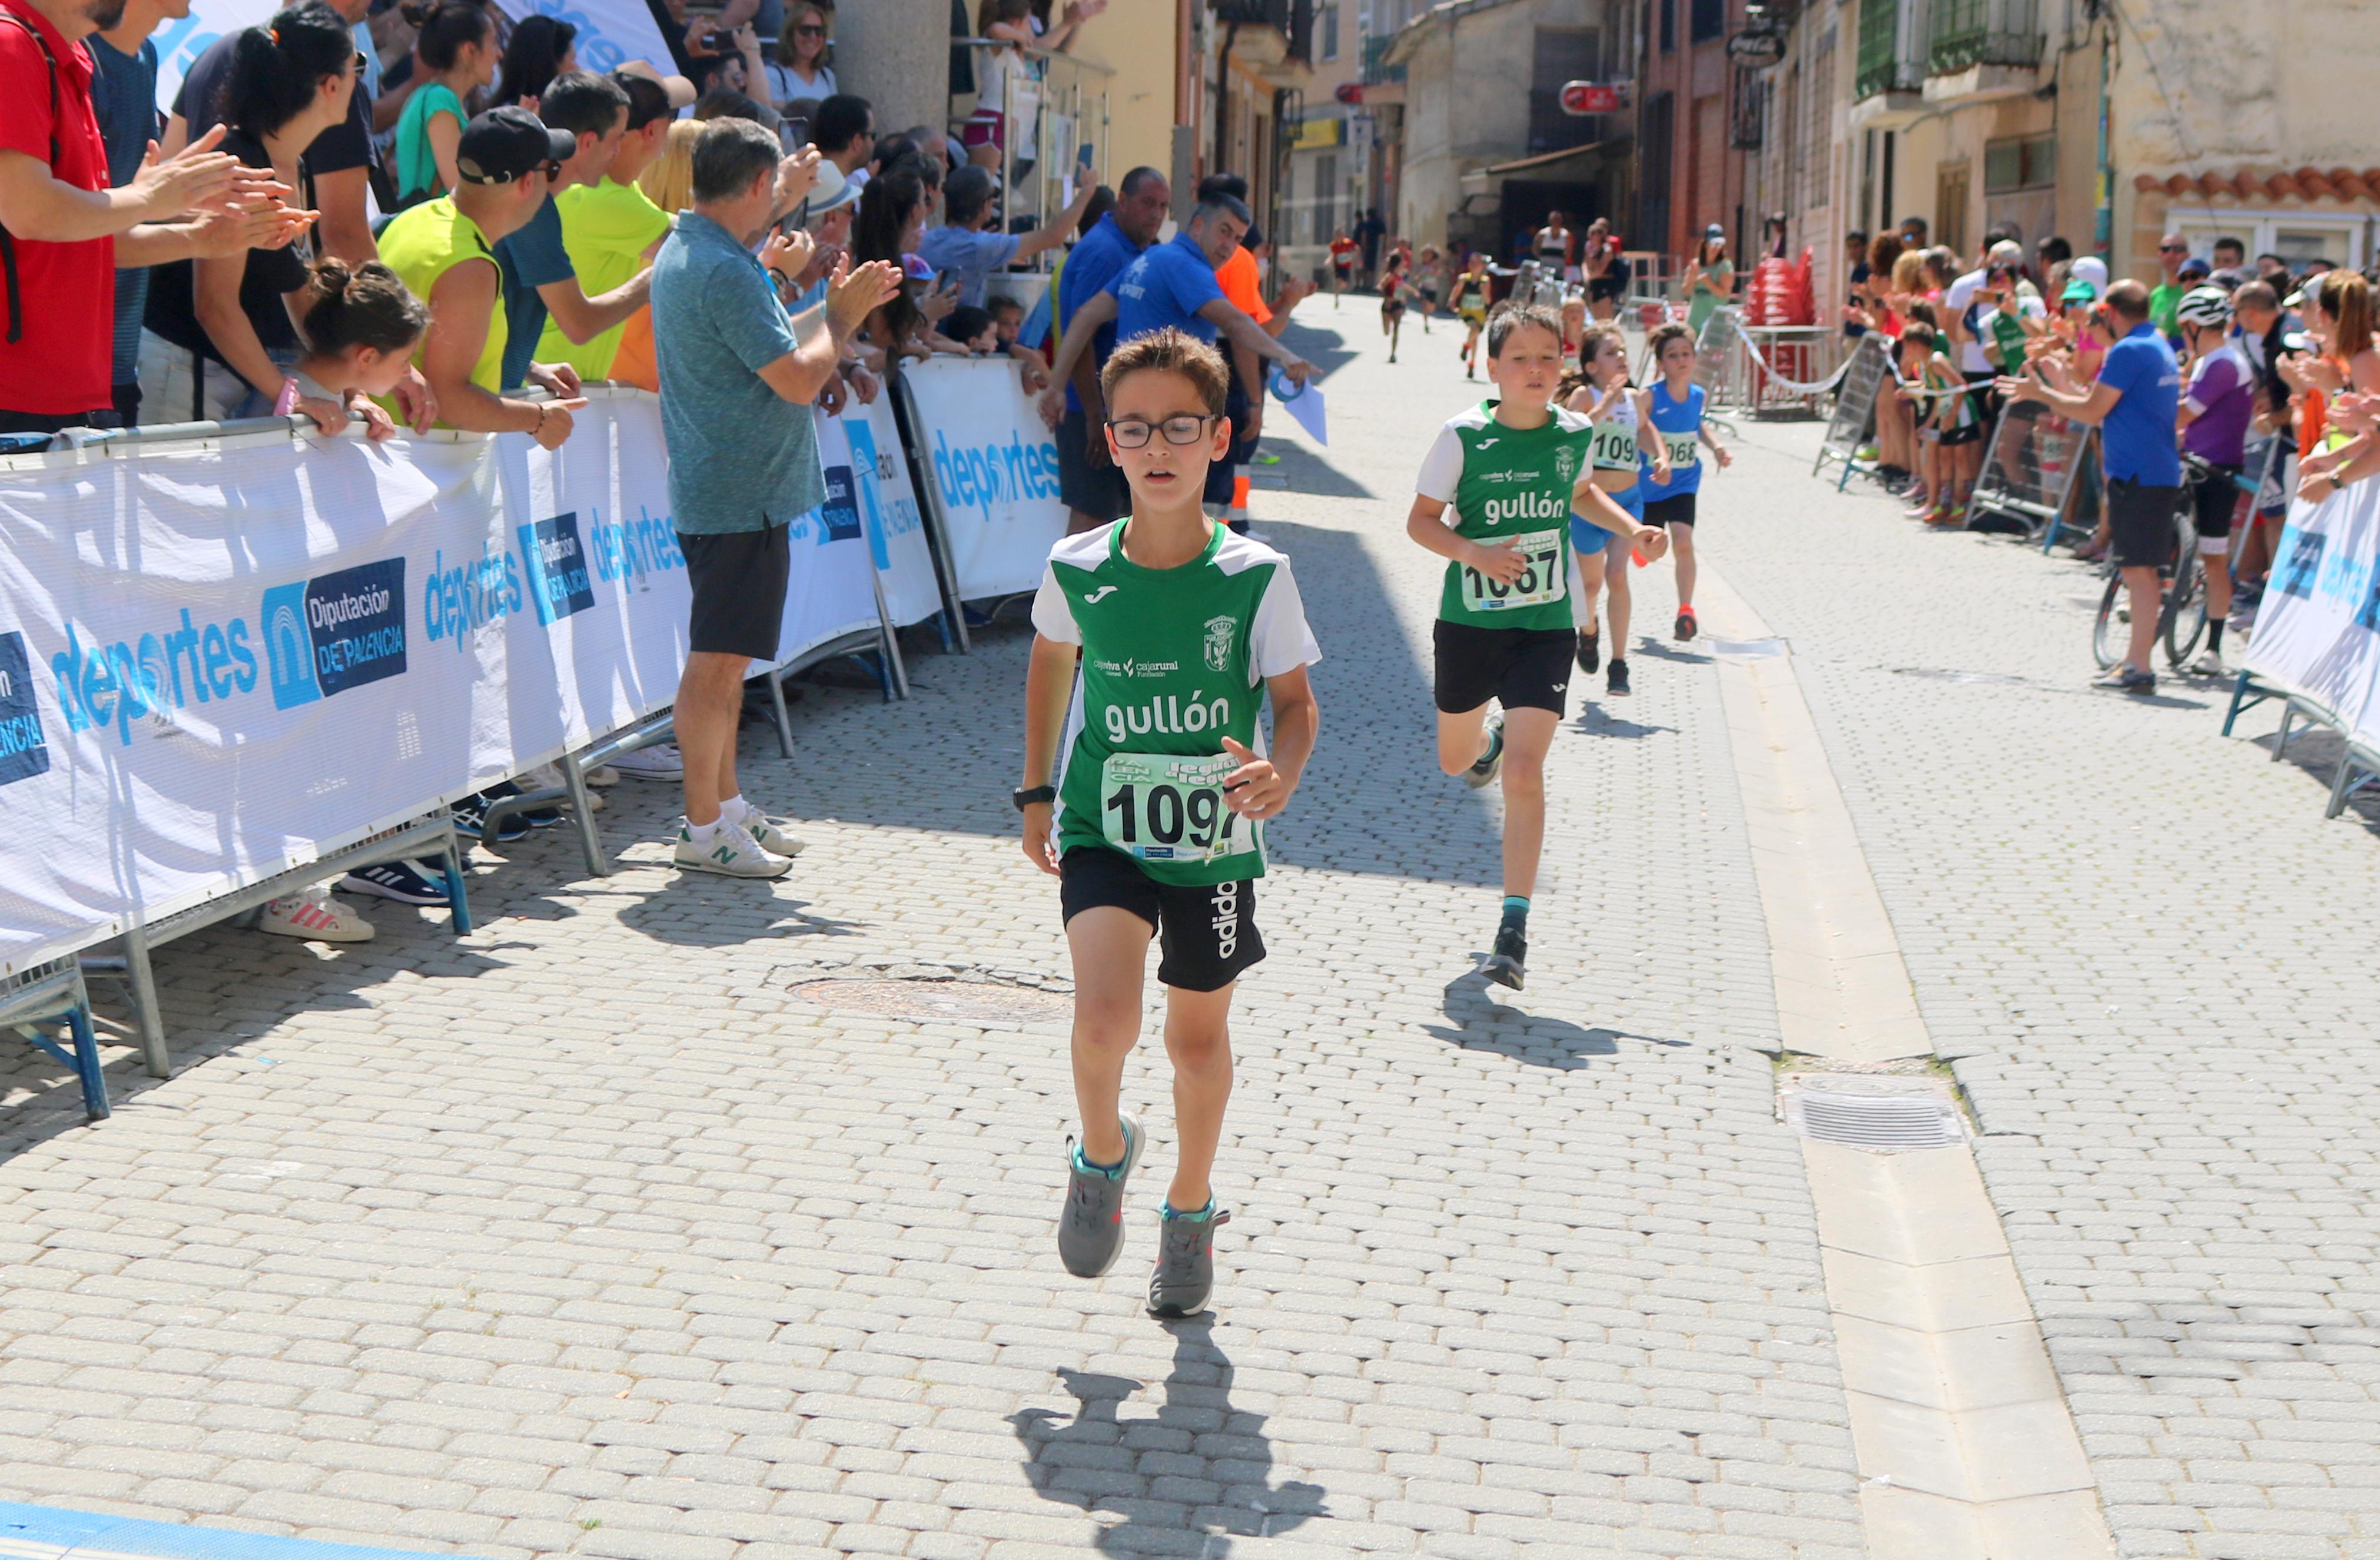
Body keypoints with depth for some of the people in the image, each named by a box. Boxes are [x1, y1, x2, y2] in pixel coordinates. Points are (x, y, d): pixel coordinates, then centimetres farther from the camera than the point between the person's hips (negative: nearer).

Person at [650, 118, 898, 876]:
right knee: (719, 659, -5)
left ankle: (727, 805, 26)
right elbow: (799, 379, -21)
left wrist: (835, 310, 22)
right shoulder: (727, 273, -21)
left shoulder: (682, 252, 11)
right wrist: (842, 315, -6)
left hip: (711, 490, 11)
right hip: (742, 493, -11)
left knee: (723, 657, 17)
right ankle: (703, 830, 0)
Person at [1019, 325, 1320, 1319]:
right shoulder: (1076, 569, -7)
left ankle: (1191, 1205, 41)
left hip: (1213, 838, 0)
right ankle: (1103, 1152, 11)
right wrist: (1036, 792, 16)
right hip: (1101, 830, 0)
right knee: (1105, 1015, -22)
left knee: (1198, 1037, 14)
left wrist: (1282, 776, -26)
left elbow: (1296, 700, -5)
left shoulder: (1256, 577, -13)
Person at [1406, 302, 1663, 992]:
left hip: (1545, 627, 0)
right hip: (1469, 623, 0)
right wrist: (1473, 553, -23)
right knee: (1456, 760, 20)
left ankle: (1514, 929, -10)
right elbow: (1421, 520, -5)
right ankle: (1490, 741, 60)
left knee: (1524, 774, -14)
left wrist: (1630, 528, 6)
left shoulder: (1576, 434, -2)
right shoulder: (1463, 437, -12)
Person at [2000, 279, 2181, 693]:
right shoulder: (2160, 347, 17)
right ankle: (2135, 659, 24)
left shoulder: (2128, 351, -14)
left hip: (2137, 475, -10)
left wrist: (2041, 393, -3)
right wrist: (2064, 386, 25)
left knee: (2138, 569, -9)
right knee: (2140, 569, 16)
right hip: (2160, 472, 10)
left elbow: (2093, 411, -15)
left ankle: (2140, 670, -9)